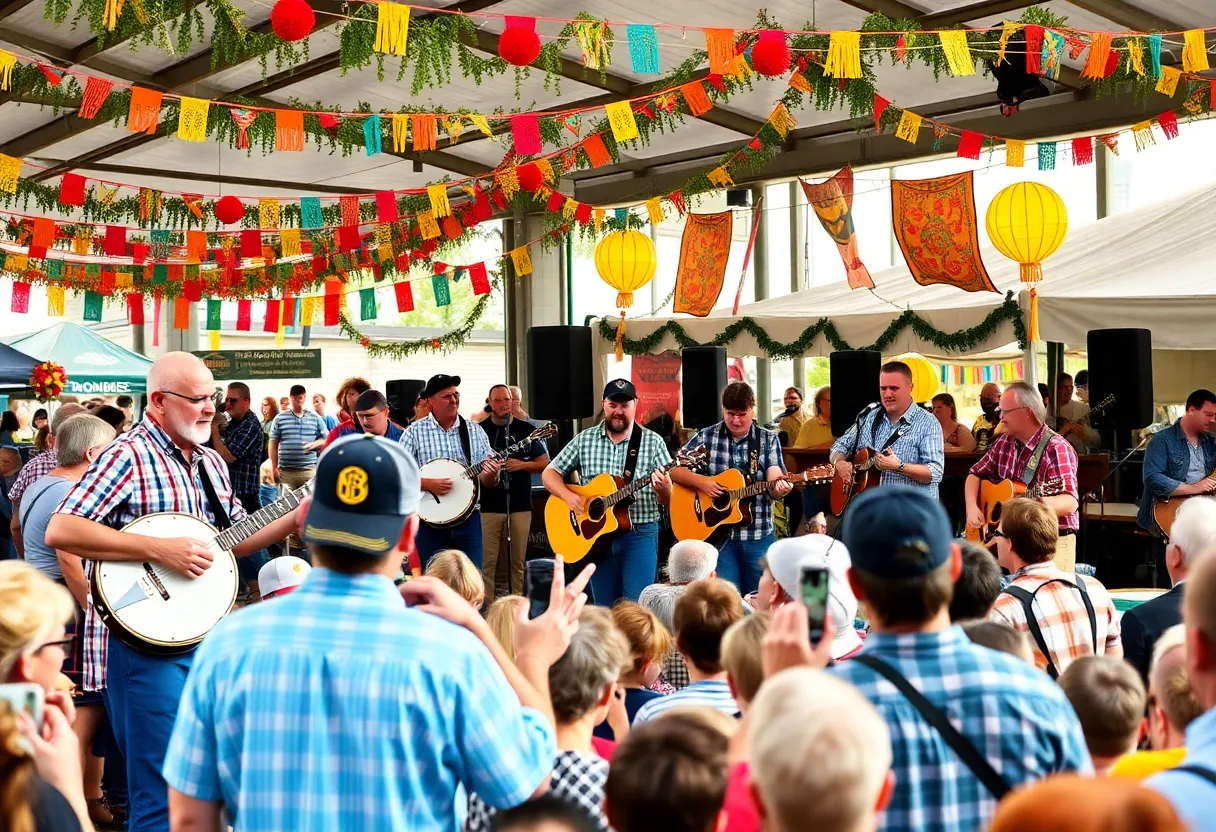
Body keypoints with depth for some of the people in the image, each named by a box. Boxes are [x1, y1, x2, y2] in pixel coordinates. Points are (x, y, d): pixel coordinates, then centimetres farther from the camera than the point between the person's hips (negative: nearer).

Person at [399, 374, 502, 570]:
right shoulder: (415, 432, -2)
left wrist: (491, 474, -16)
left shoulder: (475, 432, 6)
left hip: (468, 518, 2)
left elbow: (487, 481, 7)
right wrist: (427, 483, -18)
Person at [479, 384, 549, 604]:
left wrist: (522, 464, -7)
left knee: (517, 561, 7)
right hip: (489, 505, -2)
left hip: (520, 504, 2)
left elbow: (545, 463, 10)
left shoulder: (526, 430, 7)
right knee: (487, 562, -4)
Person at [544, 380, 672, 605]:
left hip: (640, 534, -2)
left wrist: (663, 490, -25)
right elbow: (550, 473, 9)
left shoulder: (652, 441, 0)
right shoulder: (584, 440, 6)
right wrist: (568, 495, -9)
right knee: (604, 609, 8)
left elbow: (669, 500, -1)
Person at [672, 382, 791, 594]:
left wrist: (779, 489, -31)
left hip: (758, 536, 1)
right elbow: (674, 469, 1)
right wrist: (700, 481, -15)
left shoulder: (768, 440, 2)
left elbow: (773, 487, -8)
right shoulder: (706, 437, 2)